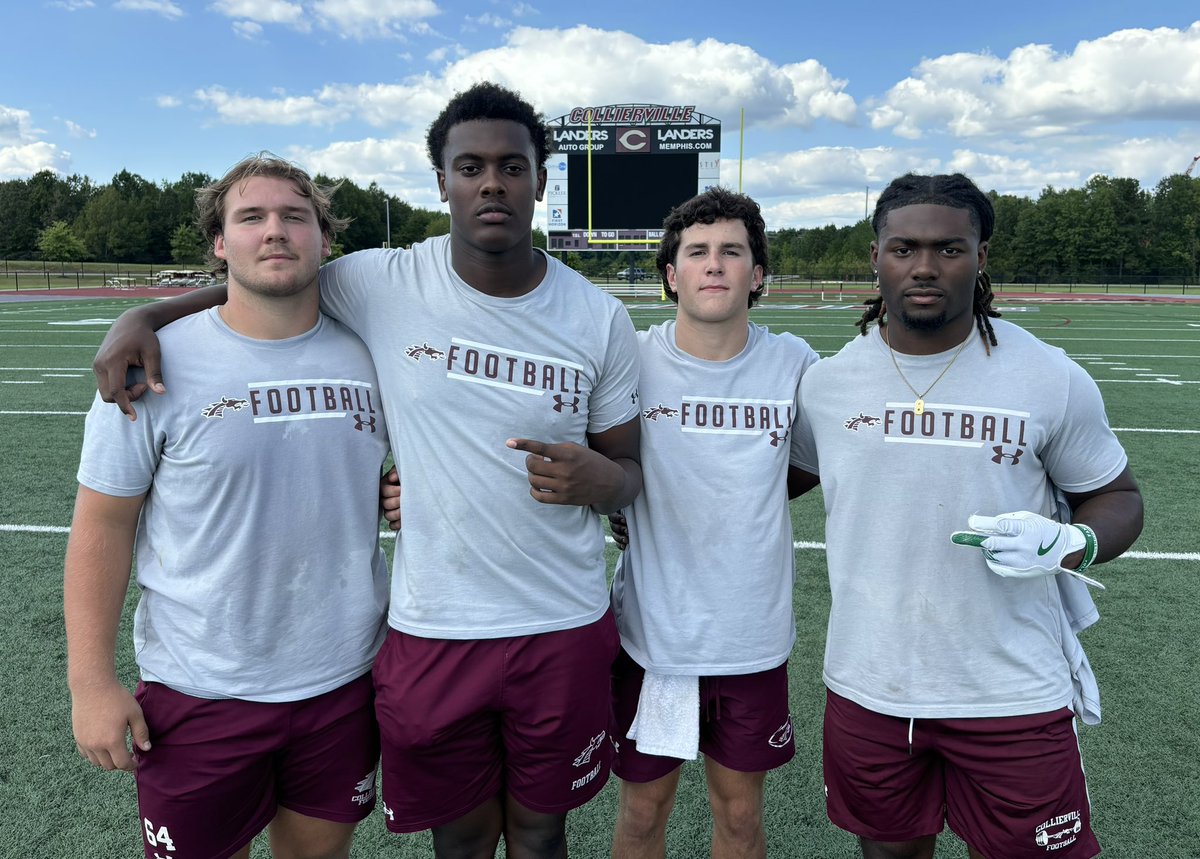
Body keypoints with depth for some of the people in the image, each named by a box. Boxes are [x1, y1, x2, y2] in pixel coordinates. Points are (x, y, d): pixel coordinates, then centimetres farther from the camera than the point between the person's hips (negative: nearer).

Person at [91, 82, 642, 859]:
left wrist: (600, 481, -20)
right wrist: (145, 315, -7)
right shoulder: (384, 286, -9)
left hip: (565, 630, 1)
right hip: (433, 632, 0)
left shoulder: (601, 321, -5)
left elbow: (628, 469, 4)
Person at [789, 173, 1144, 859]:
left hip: (1014, 696, -1)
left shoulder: (1052, 379, -7)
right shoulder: (824, 383, -2)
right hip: (867, 691, 2)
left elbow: (1118, 497, 4)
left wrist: (1067, 543, -17)